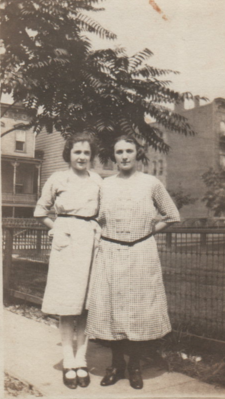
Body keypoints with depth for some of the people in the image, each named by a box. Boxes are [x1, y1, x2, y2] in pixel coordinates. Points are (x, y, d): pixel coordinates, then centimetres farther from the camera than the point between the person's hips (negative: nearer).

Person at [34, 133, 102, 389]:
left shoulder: (98, 181, 9)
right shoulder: (57, 179, 5)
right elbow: (41, 211, 14)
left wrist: (97, 231, 5)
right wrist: (57, 229, 7)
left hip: (90, 242, 2)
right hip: (66, 243, -1)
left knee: (86, 303, 4)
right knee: (66, 304, -1)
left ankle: (81, 361, 14)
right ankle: (69, 362, 10)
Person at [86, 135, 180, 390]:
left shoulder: (151, 184, 3)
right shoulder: (104, 185, 9)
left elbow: (172, 216, 11)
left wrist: (148, 231, 5)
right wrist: (104, 238, 4)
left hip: (141, 255, -1)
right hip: (110, 254, 2)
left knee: (139, 310, 3)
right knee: (110, 309, 4)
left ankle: (134, 366, 20)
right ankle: (117, 364, 22)